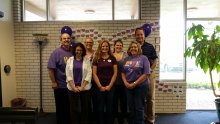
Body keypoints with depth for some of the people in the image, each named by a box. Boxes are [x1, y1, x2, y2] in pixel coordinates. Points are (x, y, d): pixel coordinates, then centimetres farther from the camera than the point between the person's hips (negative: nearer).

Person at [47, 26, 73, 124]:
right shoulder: (57, 52, -9)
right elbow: (50, 68, -12)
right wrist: (53, 82, -13)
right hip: (60, 86, -4)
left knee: (70, 107, 16)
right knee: (60, 108, 10)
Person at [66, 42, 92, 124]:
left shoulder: (87, 60, 2)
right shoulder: (70, 60, 5)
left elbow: (89, 75, -5)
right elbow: (68, 75, -1)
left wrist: (81, 87, -12)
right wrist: (74, 87, -10)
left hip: (85, 88, -1)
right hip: (72, 88, 1)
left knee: (85, 108, 8)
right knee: (73, 108, 8)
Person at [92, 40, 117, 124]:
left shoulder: (112, 58, 3)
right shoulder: (96, 59, 2)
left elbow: (115, 73, 0)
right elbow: (94, 74, -2)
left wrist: (109, 85, -7)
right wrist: (100, 86, -8)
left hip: (110, 87, 0)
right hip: (99, 87, 0)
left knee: (109, 108, 10)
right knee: (100, 108, 8)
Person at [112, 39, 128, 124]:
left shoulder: (125, 55, 4)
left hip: (123, 81, 0)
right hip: (114, 82, 0)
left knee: (123, 99, 8)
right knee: (114, 100, 9)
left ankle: (123, 117, 23)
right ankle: (115, 116, 26)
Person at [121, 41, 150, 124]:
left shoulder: (143, 58, -5)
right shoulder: (127, 59, 9)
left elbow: (146, 74, -13)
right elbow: (123, 72, 10)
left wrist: (134, 83, -16)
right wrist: (126, 83, -6)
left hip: (141, 86, -4)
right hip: (129, 87, 4)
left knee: (139, 108, 3)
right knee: (131, 108, 13)